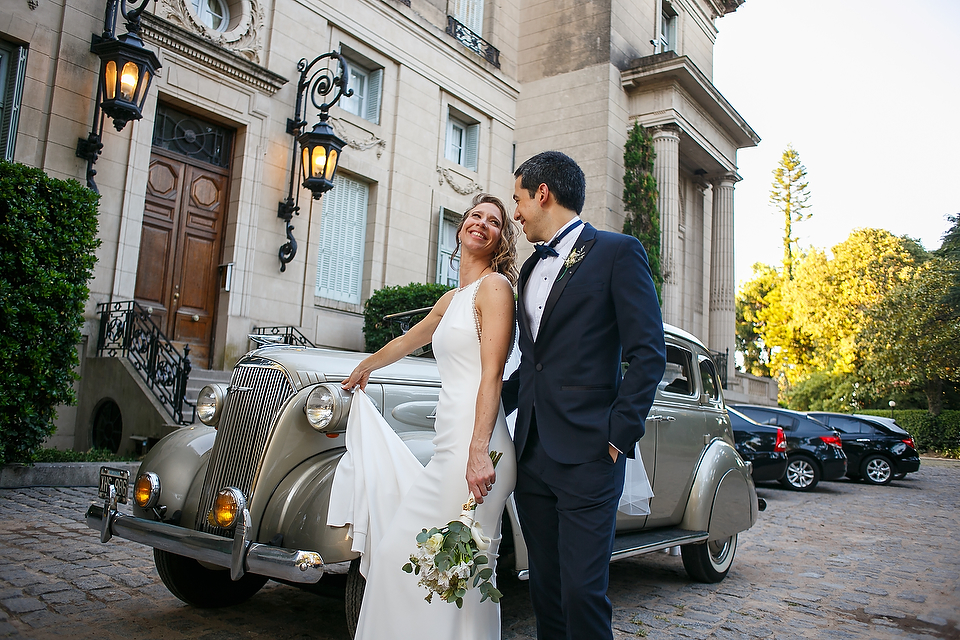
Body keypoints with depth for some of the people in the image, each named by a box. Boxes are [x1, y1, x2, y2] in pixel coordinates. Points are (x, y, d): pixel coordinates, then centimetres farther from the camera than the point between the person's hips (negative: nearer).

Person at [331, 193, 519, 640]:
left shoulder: (494, 286, -3)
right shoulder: (451, 299, 22)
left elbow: (492, 373, -14)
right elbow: (407, 341, 40)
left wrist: (478, 451, -24)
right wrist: (365, 367, 56)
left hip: (474, 450, -9)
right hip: (448, 448, 9)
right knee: (397, 552, 8)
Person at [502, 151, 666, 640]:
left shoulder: (617, 251, -2)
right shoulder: (531, 269, 20)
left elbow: (647, 354, -8)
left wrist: (619, 434, -14)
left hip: (586, 455, -7)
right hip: (532, 453, 7)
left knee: (582, 591, -5)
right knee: (545, 589, 12)